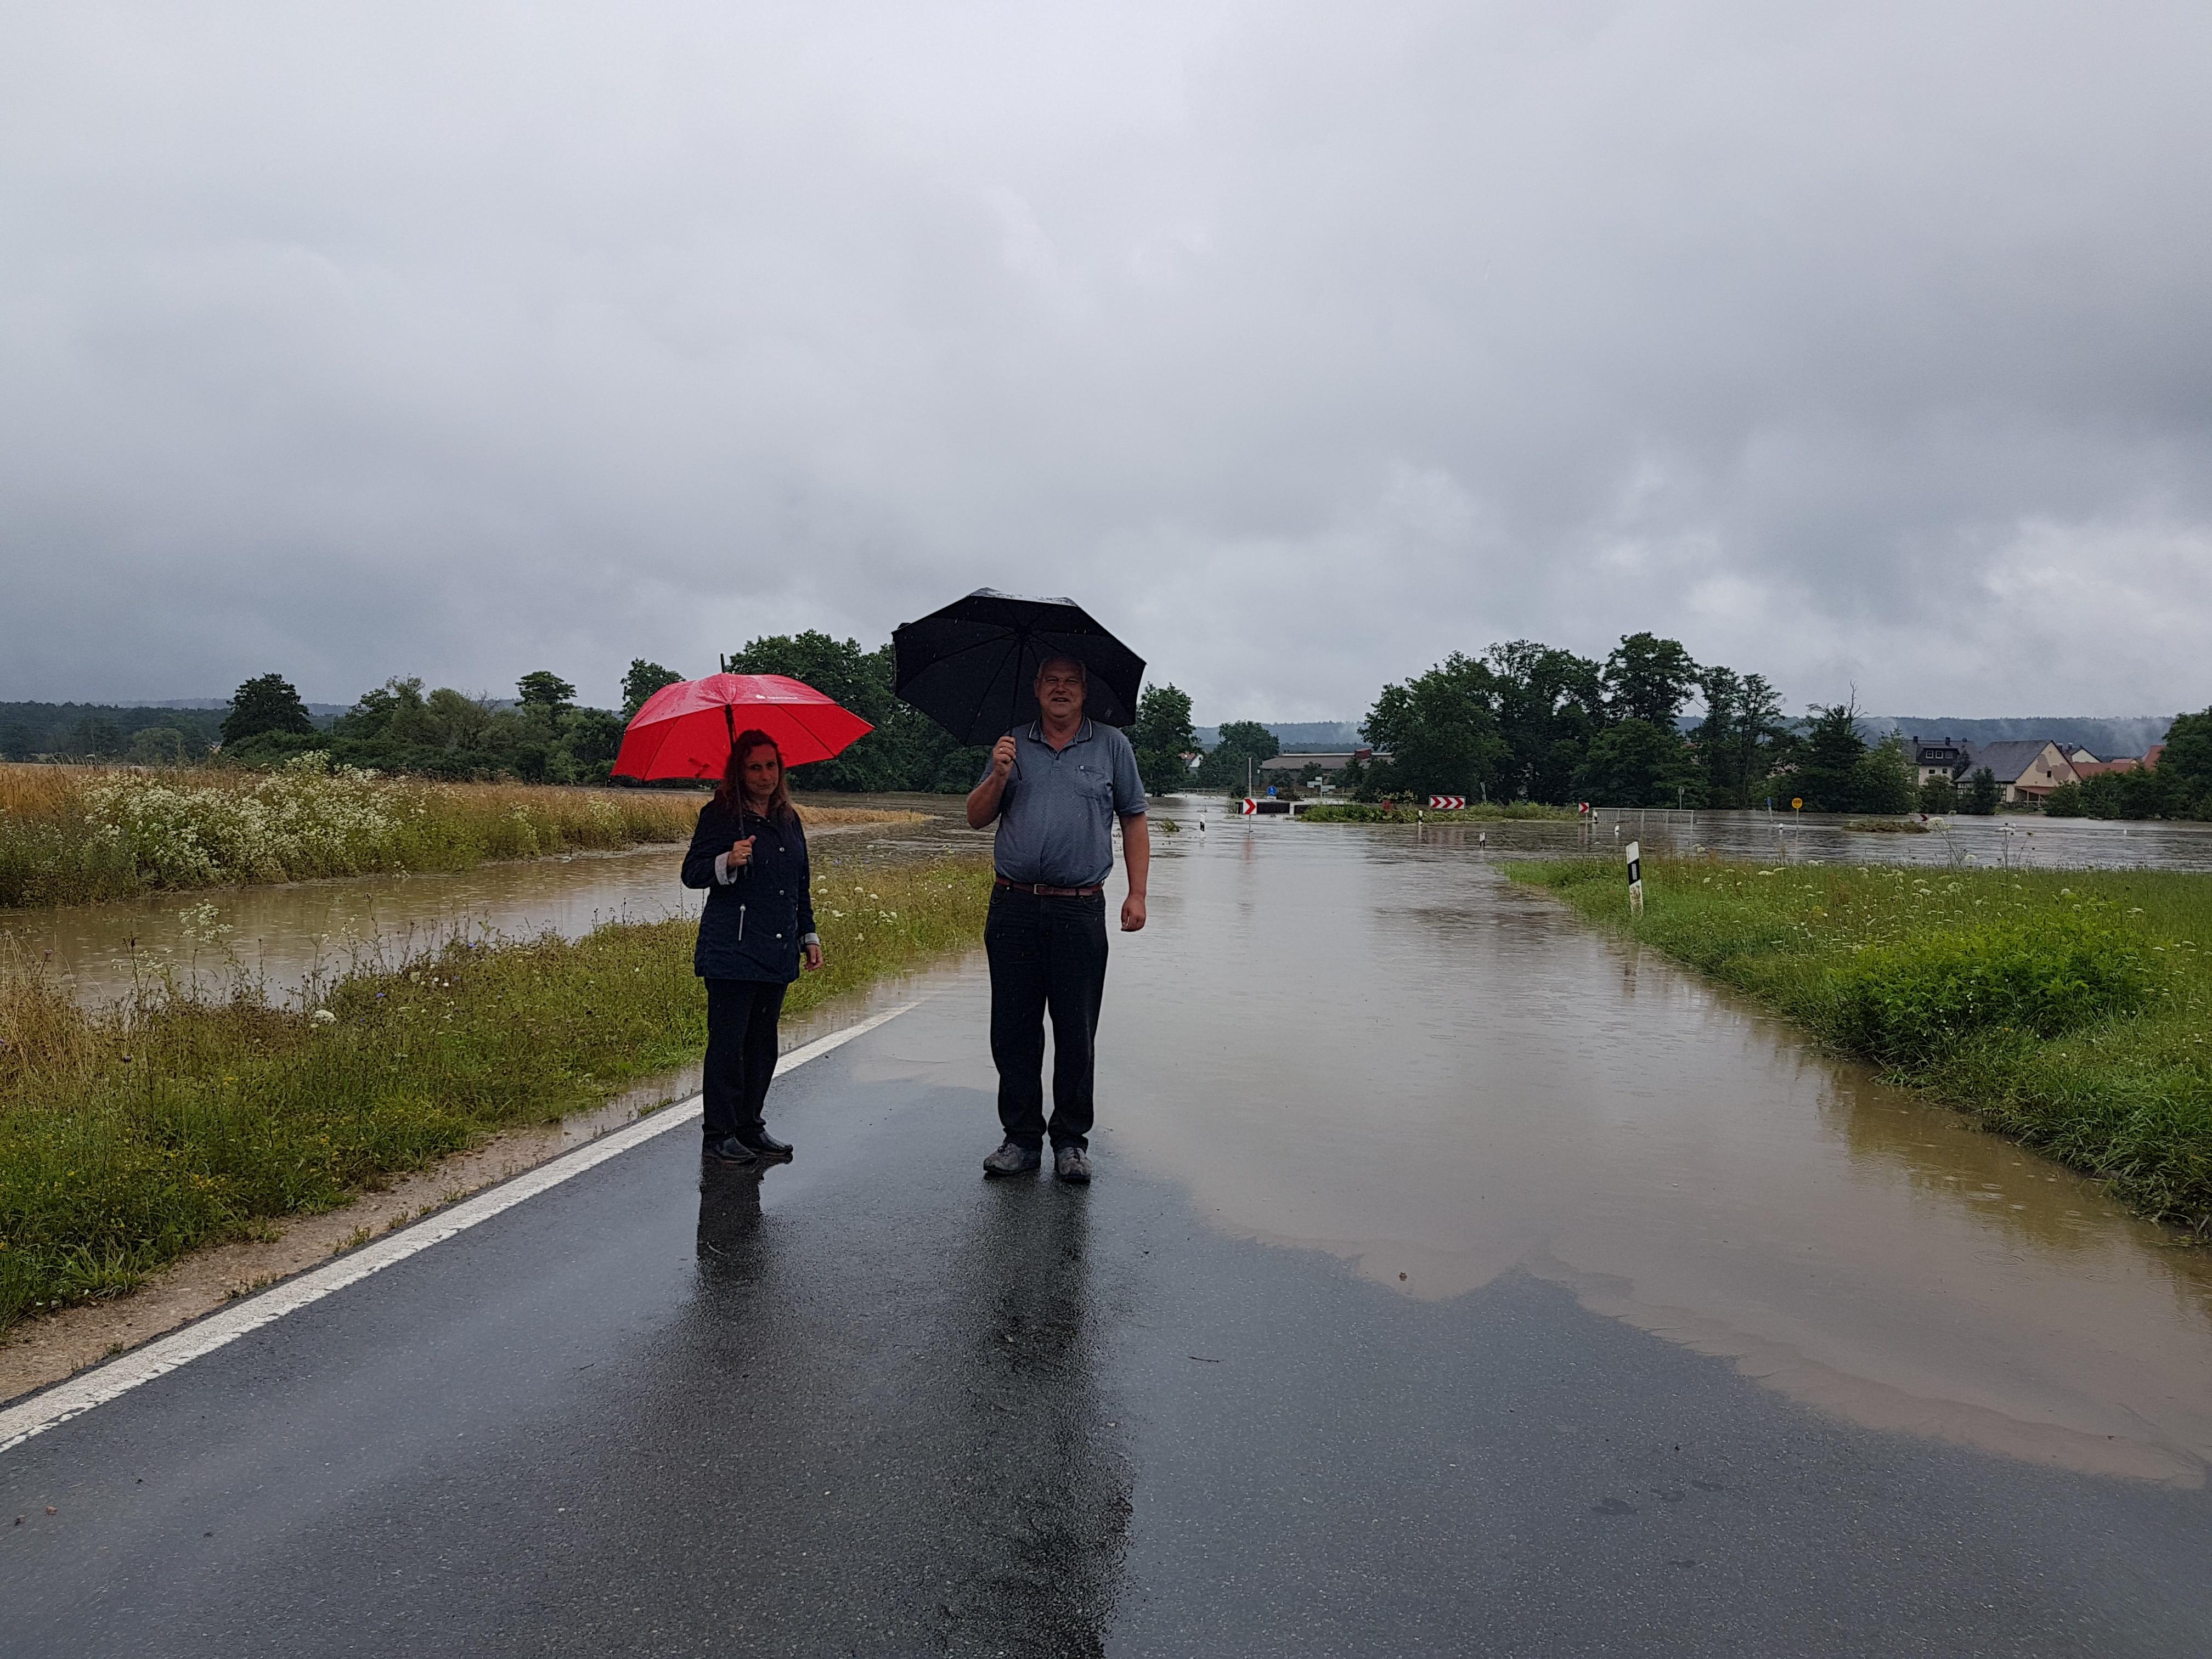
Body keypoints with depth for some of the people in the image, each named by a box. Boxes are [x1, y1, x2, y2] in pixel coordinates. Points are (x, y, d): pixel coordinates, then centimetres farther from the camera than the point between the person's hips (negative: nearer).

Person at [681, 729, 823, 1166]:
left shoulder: (788, 819, 15)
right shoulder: (719, 815, -3)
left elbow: (801, 884, 22)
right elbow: (692, 873, -6)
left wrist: (809, 935, 20)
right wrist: (728, 863, -24)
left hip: (778, 950, 6)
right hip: (732, 950, -6)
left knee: (763, 1041, 10)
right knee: (728, 1041, -4)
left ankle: (750, 1126, 19)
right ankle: (718, 1134, 4)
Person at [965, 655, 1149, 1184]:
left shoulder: (1111, 746, 9)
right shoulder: (1014, 746, 11)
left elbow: (1134, 822, 9)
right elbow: (976, 819, 11)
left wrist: (1137, 893, 0)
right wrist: (999, 776, -7)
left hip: (1080, 908, -1)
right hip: (1014, 907, 2)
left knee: (1076, 1031, 2)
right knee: (1013, 1029, 5)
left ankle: (1071, 1140, 14)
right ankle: (1021, 1136, 16)